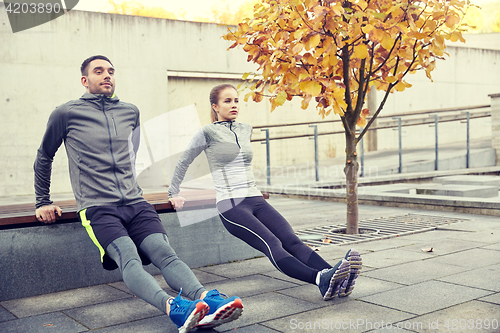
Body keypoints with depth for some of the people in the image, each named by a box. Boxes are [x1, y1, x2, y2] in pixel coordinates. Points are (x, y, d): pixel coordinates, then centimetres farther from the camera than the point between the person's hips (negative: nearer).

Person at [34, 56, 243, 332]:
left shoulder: (130, 112, 19)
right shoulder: (66, 114, 7)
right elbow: (44, 158, 20)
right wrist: (43, 202, 21)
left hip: (135, 204, 4)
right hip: (97, 208, -3)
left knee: (165, 252, -23)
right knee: (128, 258, -30)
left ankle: (207, 300, -45)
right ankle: (172, 308, -53)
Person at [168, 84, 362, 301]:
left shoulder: (245, 130, 18)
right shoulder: (208, 132, 1)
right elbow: (183, 162, 13)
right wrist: (174, 193, 18)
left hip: (256, 200, 6)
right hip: (231, 206, -6)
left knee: (292, 240, -19)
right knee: (273, 245, -28)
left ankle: (335, 276, -41)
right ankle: (321, 279, -50)